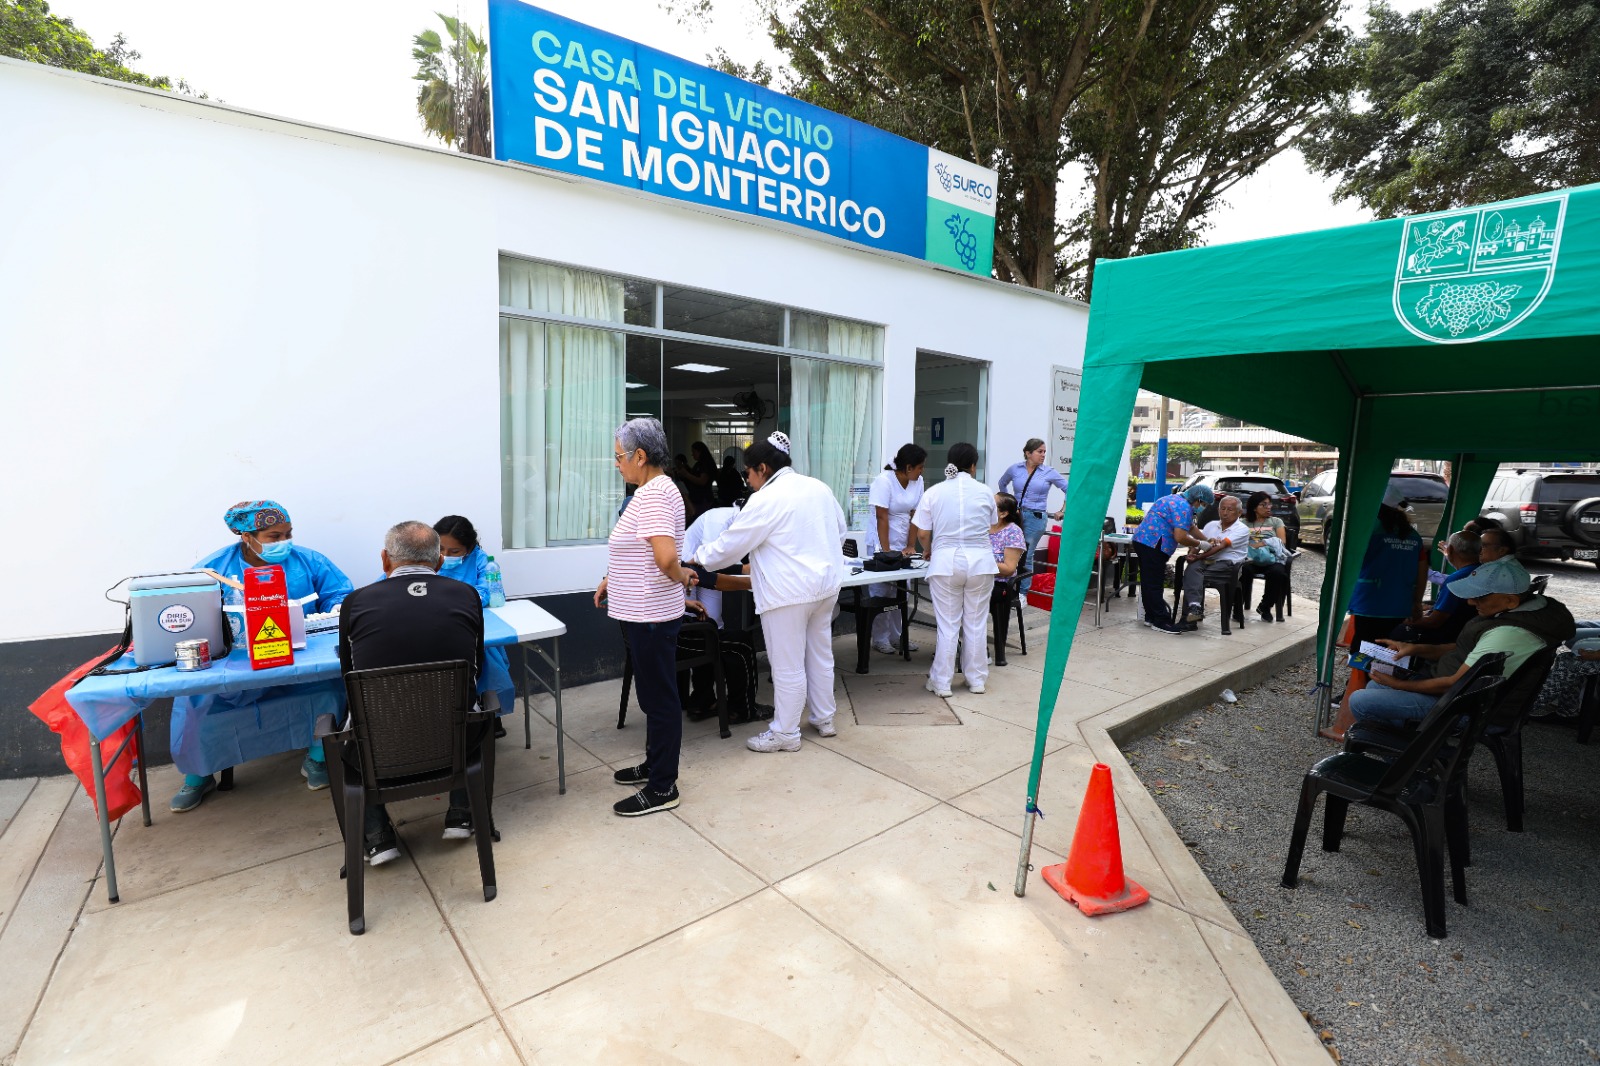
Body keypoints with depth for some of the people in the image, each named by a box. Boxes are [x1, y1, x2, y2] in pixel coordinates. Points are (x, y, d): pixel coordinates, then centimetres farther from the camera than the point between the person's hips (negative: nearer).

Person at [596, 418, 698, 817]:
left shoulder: (655, 494, -21)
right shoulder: (649, 491, 12)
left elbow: (666, 557, -34)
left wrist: (681, 577, -14)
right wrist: (612, 578, 18)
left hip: (651, 616, -10)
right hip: (643, 613, 10)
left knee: (660, 699, 2)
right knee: (654, 695, 21)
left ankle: (662, 787, 16)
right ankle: (655, 764, 37)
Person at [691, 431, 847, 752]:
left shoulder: (765, 500, -15)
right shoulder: (819, 487, 7)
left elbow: (730, 546, -11)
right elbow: (839, 528, 18)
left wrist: (696, 561, 5)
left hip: (789, 592, -8)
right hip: (826, 583, 8)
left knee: (788, 665, 3)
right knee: (821, 655, 19)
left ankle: (785, 734, 16)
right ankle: (824, 719, 32)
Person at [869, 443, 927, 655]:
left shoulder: (917, 481, 1)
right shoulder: (884, 480, -18)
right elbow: (882, 518, -20)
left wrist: (911, 546, -4)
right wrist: (886, 552, -21)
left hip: (903, 547, 6)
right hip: (881, 546, -6)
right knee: (881, 593, 1)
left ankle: (896, 635, 22)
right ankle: (880, 639, 12)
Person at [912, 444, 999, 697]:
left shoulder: (933, 492, 0)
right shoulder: (985, 492, 3)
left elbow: (922, 533, -1)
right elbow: (991, 526, 14)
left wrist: (931, 551, 20)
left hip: (946, 561, -1)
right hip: (980, 561, 1)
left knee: (947, 625, 6)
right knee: (976, 623, 11)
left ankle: (942, 683, 13)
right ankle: (976, 679, 22)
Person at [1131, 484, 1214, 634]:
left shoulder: (1177, 500, 20)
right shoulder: (1183, 507, -14)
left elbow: (1191, 527, 30)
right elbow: (1180, 537, -20)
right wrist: (1200, 544, -4)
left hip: (1143, 541, 11)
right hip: (1152, 545, -11)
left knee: (1149, 582, 14)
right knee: (1155, 584, -7)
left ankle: (1151, 617, 21)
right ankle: (1161, 621, -4)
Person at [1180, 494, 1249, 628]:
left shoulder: (1242, 529, 1)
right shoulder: (1211, 525, 20)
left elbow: (1221, 546, -11)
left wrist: (1198, 557, -16)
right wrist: (1192, 553, -11)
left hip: (1226, 563, -4)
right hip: (1206, 561, 4)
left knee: (1192, 572, -29)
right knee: (1192, 569, -32)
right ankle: (1194, 606, -44)